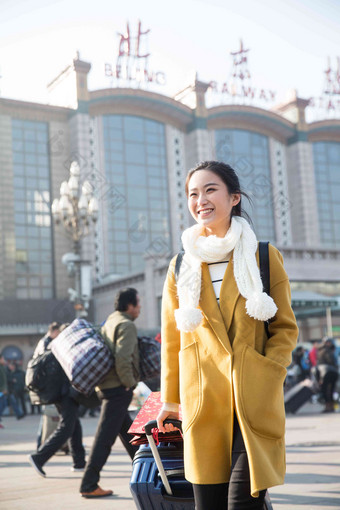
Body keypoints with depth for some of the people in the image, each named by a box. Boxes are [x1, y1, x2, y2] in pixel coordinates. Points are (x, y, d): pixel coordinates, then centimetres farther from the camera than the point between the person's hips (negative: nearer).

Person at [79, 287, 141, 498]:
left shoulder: (110, 323, 17)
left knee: (128, 432, 18)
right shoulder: (126, 325, -12)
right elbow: (123, 358, -24)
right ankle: (89, 485, -5)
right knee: (105, 437, -7)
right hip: (119, 388, -10)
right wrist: (130, 382, -15)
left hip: (107, 386, 10)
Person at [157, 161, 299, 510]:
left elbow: (285, 328, 7)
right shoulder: (181, 266, 9)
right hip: (203, 402, 2)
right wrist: (170, 400, 17)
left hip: (255, 403, -2)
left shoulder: (265, 257, 5)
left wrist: (265, 375, -8)